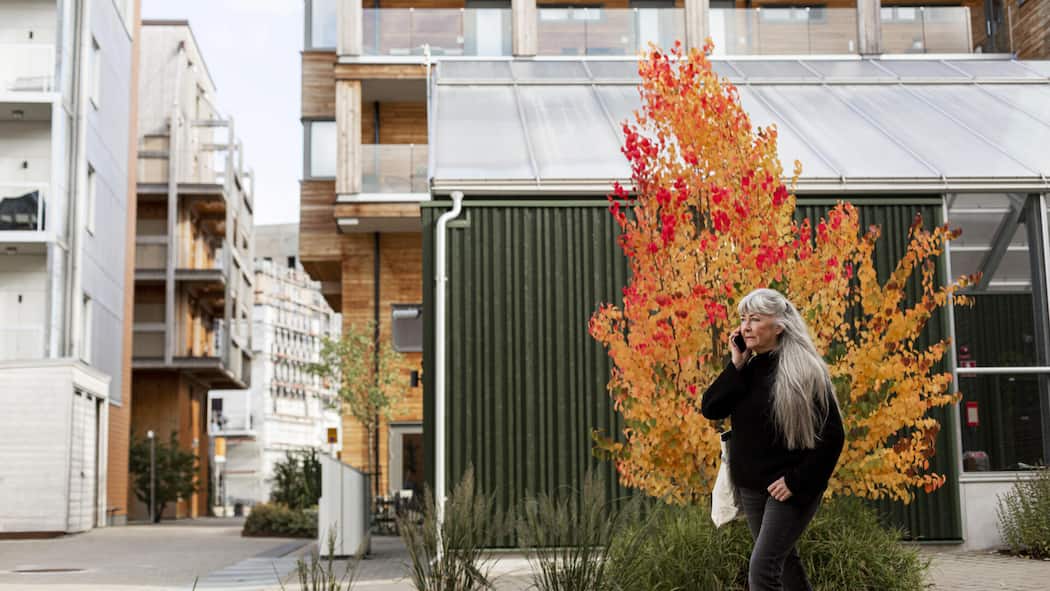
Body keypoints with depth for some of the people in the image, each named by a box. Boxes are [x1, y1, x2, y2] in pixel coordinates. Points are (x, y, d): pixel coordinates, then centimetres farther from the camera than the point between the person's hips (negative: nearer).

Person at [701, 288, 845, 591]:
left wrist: (797, 481, -18)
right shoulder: (747, 368, 6)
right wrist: (737, 366, -13)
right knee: (783, 561, 19)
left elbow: (832, 435, -14)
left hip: (789, 487, -7)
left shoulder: (804, 371, -13)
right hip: (751, 486, 7)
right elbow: (709, 409, -4)